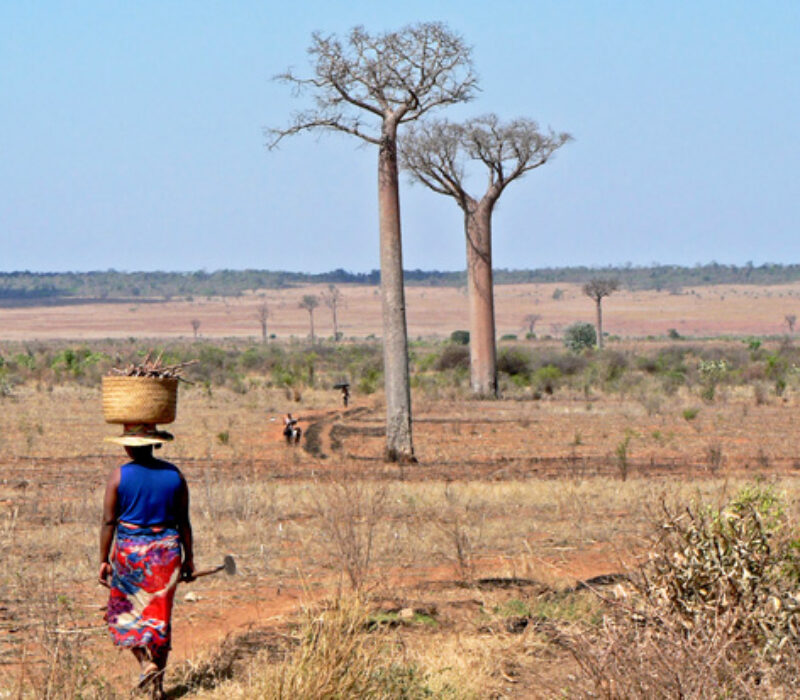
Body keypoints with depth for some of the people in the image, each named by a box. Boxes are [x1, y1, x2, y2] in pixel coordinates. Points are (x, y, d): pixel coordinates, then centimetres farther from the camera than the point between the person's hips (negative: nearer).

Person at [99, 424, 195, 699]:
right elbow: (183, 521, 3)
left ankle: (146, 663, -3)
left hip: (129, 550, -2)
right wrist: (188, 558, 11)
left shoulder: (119, 476, -8)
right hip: (166, 552, 2)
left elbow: (109, 521, -8)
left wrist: (104, 560, -2)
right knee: (160, 616, 9)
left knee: (124, 611, 15)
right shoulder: (174, 475, 0)